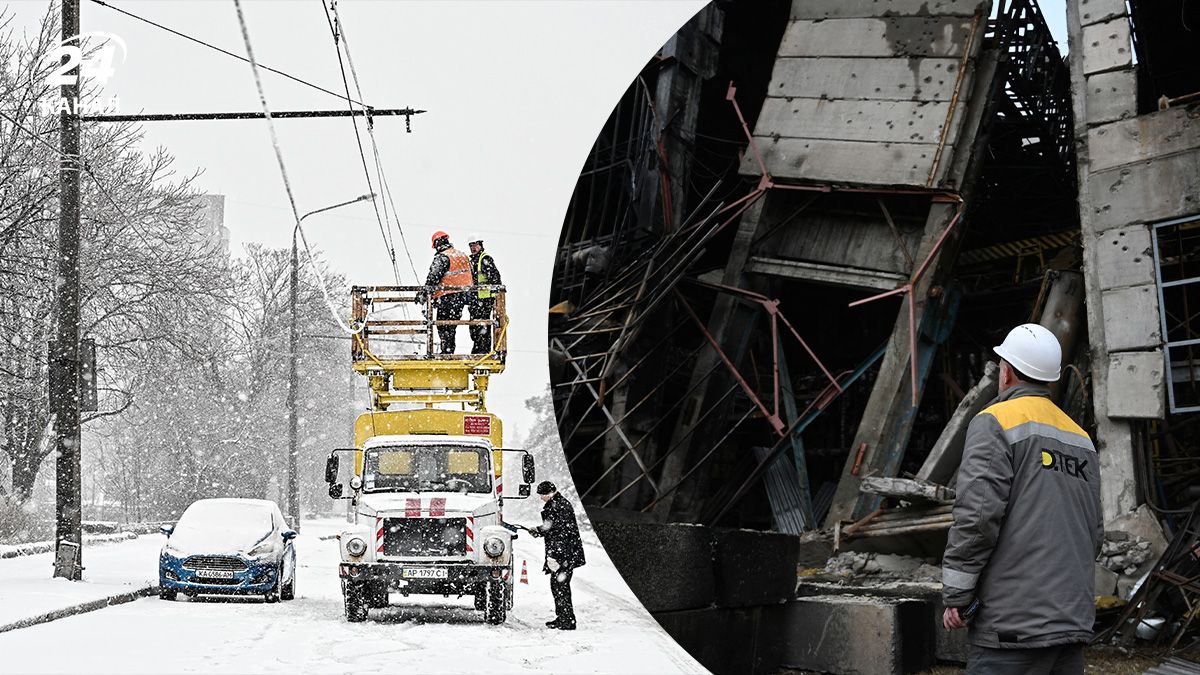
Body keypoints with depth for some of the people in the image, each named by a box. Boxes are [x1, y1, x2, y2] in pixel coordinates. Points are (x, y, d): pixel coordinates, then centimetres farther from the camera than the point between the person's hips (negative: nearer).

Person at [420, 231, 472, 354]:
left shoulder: (442, 258, -12)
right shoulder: (463, 256, 13)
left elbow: (433, 278, -18)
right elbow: (470, 276, 20)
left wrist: (423, 294, -15)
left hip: (447, 297, -8)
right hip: (462, 297, 8)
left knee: (443, 327, -1)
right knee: (452, 326, 14)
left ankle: (447, 350, -6)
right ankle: (450, 351, 15)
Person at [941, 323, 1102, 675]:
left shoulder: (995, 422, -5)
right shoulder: (1081, 438, 19)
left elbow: (977, 515, -15)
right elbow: (1094, 529, 21)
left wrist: (955, 597, -9)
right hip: (1074, 619, 8)